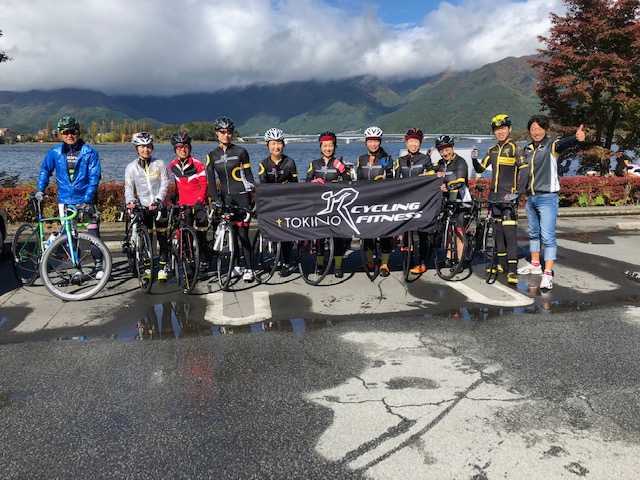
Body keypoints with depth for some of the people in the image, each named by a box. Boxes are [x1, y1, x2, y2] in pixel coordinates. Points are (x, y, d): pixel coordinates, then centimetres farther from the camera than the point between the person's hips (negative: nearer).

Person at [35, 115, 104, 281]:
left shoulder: (89, 152, -4)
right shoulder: (55, 152, 4)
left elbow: (94, 177, -8)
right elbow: (45, 170, 16)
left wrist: (87, 198, -16)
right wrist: (40, 190, 4)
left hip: (86, 200, -2)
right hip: (65, 200, 3)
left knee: (93, 233, -4)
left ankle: (99, 265, 12)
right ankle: (77, 269, 15)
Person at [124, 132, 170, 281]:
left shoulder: (159, 164, 1)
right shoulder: (131, 167, 4)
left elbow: (165, 184, -5)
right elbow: (129, 187, 0)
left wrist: (158, 199, -18)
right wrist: (129, 201, -18)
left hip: (159, 206, -1)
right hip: (143, 207, 1)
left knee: (162, 237, -1)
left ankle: (163, 268, 8)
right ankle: (147, 268, 15)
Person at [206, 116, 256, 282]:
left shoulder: (240, 152, 0)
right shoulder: (212, 156, 7)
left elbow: (248, 175, 3)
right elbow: (211, 180, 3)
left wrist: (254, 196, -2)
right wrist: (215, 200, -8)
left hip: (242, 195, -3)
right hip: (226, 197, 3)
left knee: (243, 233, -6)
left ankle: (249, 268, 0)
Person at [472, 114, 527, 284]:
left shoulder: (515, 149, -5)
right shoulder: (492, 150, 13)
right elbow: (480, 169, 16)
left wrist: (516, 193, -23)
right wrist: (474, 159, -4)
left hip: (508, 195, -6)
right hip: (494, 195, 6)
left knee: (509, 232, -11)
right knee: (498, 230, 11)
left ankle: (512, 270, -11)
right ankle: (502, 264, 21)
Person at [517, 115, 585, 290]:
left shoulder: (551, 145, -9)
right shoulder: (527, 149, 10)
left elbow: (563, 144, -32)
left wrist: (576, 138, -53)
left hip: (547, 198, -7)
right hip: (531, 198, 7)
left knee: (548, 236, -9)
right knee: (534, 234, 18)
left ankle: (548, 274, -9)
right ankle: (535, 264, 33)